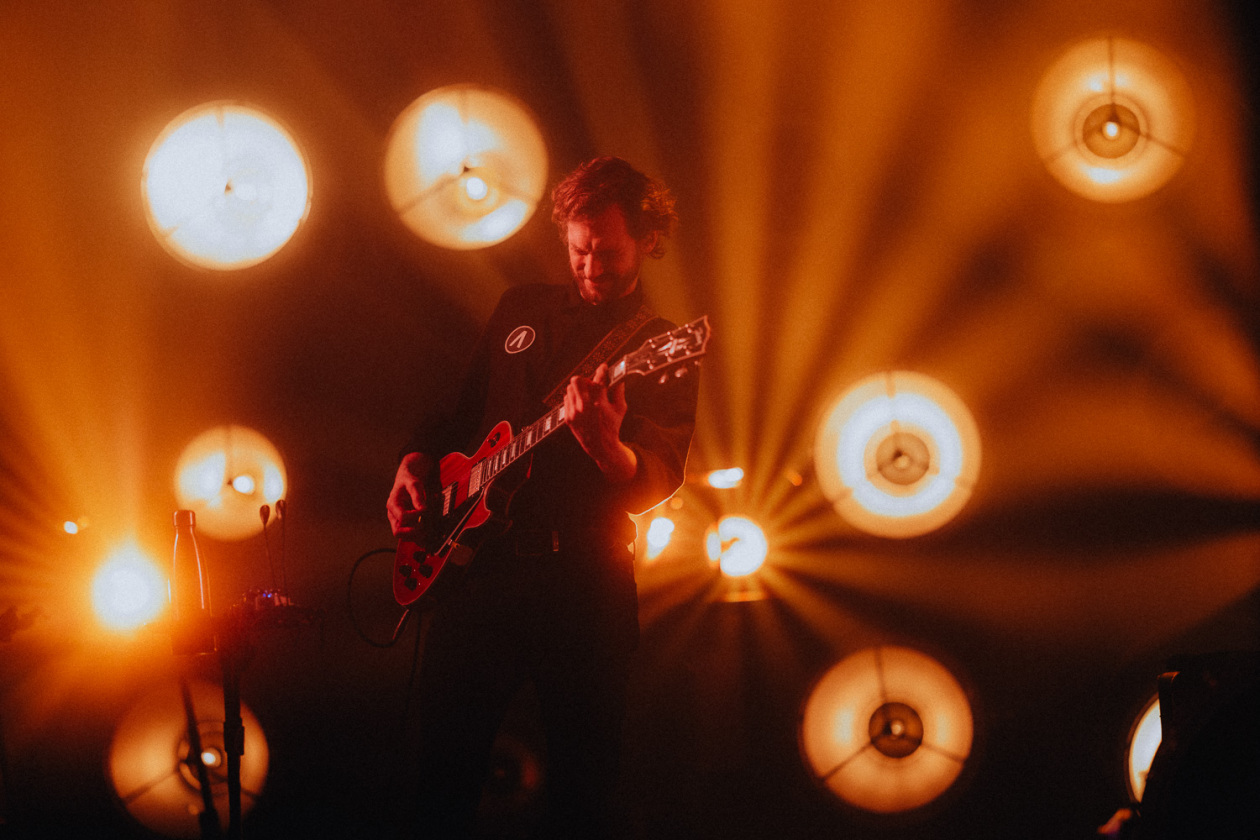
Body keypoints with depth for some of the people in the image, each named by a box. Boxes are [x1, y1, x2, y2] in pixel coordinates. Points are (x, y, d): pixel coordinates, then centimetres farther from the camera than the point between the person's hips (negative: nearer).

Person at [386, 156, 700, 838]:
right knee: (445, 753, 4)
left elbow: (657, 480, -13)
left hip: (582, 577, -3)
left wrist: (607, 448, -34)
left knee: (583, 784, -1)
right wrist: (418, 462, 5)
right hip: (477, 556, 3)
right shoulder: (523, 308, 14)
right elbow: (462, 406, 24)